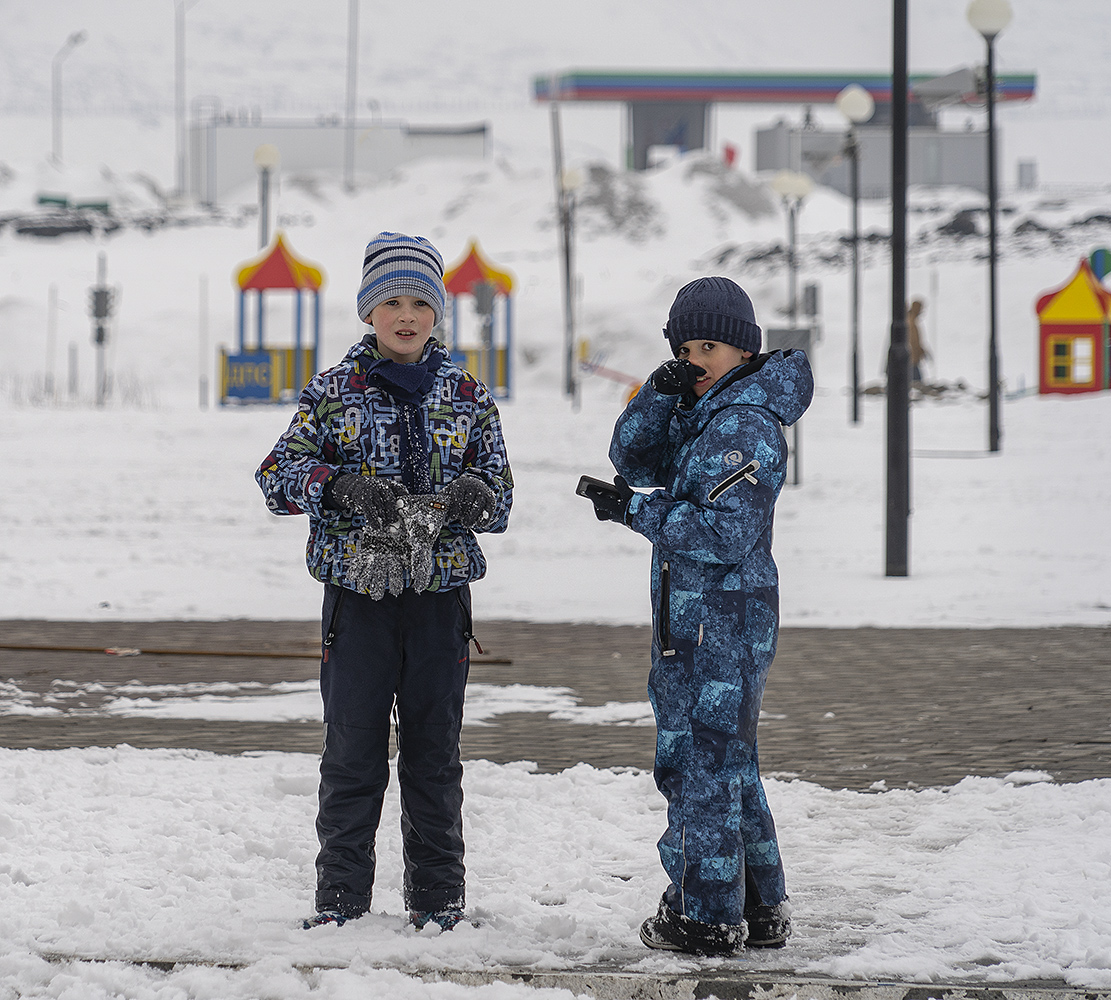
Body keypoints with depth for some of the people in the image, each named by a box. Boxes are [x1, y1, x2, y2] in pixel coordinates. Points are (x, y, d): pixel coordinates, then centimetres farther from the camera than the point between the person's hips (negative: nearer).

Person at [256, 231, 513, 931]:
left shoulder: (467, 395, 7)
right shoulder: (335, 392, 4)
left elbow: (500, 497, 8)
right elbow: (280, 475, -2)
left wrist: (472, 496, -16)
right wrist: (341, 487, -20)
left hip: (440, 594, 1)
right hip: (358, 592, -1)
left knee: (435, 750, 5)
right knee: (353, 750, 1)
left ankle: (439, 895, 14)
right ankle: (341, 895, 10)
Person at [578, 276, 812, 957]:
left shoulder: (745, 424, -17)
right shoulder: (702, 414, 14)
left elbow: (724, 533, -23)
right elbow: (634, 459, 12)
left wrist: (635, 511, -18)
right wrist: (662, 393, -3)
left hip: (719, 621, -10)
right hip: (698, 617, 10)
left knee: (699, 760, -5)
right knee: (729, 761, 16)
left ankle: (705, 917, 0)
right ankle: (760, 908, 24)